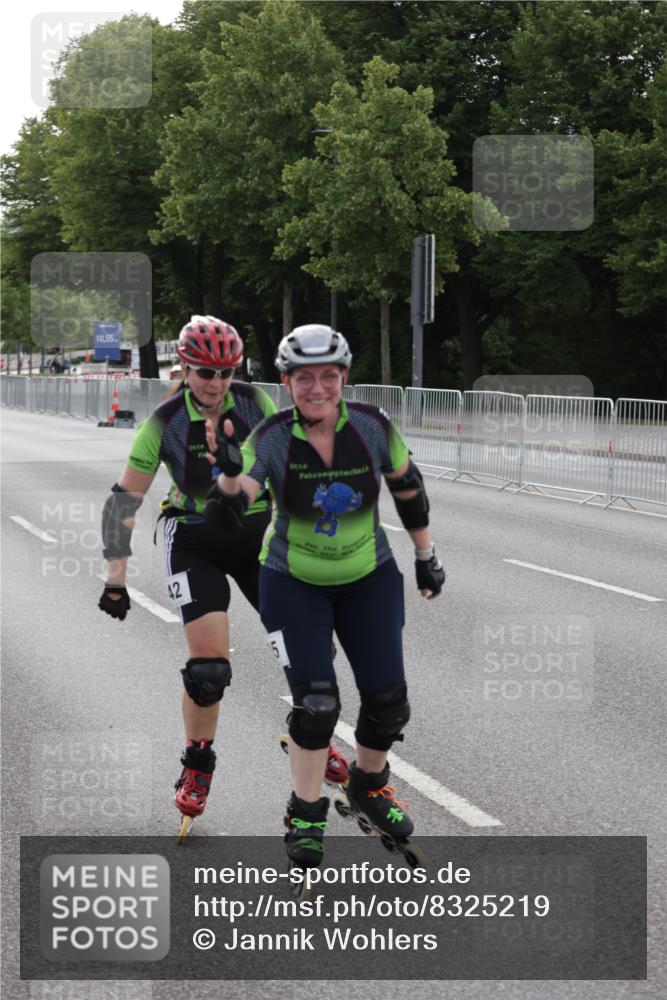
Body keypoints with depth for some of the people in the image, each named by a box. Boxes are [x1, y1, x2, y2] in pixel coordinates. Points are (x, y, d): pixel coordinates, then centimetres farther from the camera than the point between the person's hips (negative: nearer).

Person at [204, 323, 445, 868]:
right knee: (316, 702, -13)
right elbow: (225, 515, -28)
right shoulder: (272, 439, -21)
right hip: (293, 585, -2)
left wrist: (426, 555, 10)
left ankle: (369, 785, 30)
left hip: (369, 579, 2)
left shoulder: (372, 427, -16)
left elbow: (406, 484, 2)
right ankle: (306, 814, 9)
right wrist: (229, 475, -48)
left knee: (389, 702, 0)